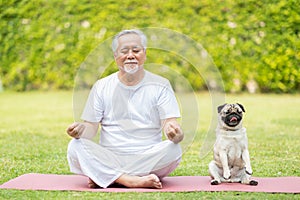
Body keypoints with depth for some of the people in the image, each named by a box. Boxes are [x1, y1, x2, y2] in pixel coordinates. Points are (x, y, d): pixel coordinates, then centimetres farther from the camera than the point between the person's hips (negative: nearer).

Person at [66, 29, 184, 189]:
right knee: (75, 147, -24)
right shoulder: (101, 86, 11)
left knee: (173, 150, -31)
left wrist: (175, 133, -29)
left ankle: (104, 177, -24)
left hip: (148, 157, 0)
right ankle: (134, 181, -33)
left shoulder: (160, 86, 7)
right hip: (109, 158, 1)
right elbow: (91, 126, 6)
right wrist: (81, 129, -19)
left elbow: (169, 123, -3)